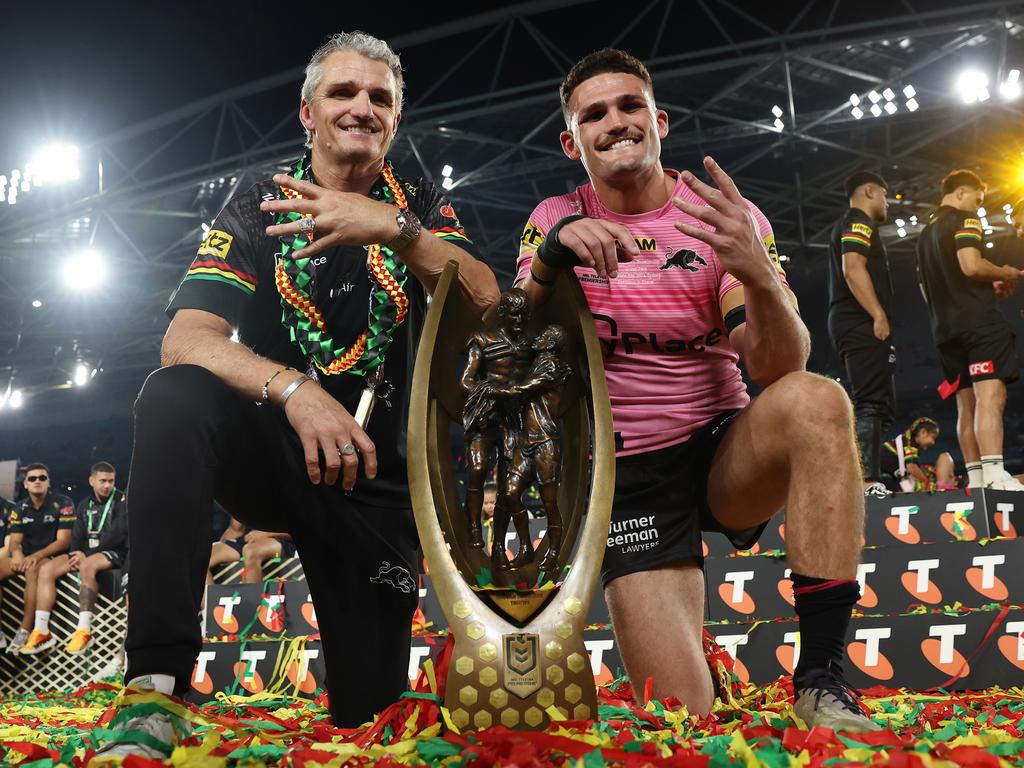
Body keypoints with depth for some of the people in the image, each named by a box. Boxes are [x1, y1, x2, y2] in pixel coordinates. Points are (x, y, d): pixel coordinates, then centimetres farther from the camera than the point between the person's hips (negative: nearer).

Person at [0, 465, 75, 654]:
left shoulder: (62, 503, -7)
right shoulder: (20, 508, 10)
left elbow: (63, 541, -11)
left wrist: (37, 556, -26)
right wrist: (16, 553, -19)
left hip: (52, 556, -6)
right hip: (25, 555, 6)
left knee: (33, 569, -39)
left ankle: (24, 632, -39)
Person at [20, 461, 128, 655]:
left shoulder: (122, 500, -4)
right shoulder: (85, 505, 17)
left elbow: (118, 534, -14)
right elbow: (77, 536, 13)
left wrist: (87, 554, -16)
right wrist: (77, 553, -10)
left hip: (114, 553, -7)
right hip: (87, 554, 7)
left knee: (87, 566, -38)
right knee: (46, 569, -13)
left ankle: (84, 631, -40)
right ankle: (41, 631, -20)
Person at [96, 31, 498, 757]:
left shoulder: (421, 207, 2)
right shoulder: (258, 209, -3)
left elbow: (486, 308, -17)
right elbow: (186, 340, -16)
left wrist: (397, 230, -34)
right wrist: (294, 390, -34)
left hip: (380, 478, 1)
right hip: (272, 452, -1)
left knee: (372, 714, -1)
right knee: (174, 397, -33)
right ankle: (157, 691, -34)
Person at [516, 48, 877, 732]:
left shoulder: (726, 218, -4)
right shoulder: (556, 221, 2)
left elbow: (778, 368, -15)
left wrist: (758, 276, -35)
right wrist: (550, 259, -28)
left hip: (726, 454, 1)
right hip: (627, 474, 0)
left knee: (816, 400, -33)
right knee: (682, 714, -12)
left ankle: (823, 677, -26)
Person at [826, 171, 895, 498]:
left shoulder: (845, 226, 29)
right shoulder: (859, 222, -2)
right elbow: (853, 268, -17)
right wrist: (880, 316, -21)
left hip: (854, 327, 11)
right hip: (862, 325, -11)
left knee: (875, 408, 9)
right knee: (872, 405, -17)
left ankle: (860, 483, 6)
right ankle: (868, 483, -25)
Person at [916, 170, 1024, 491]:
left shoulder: (925, 233, 24)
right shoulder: (964, 220, -2)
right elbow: (971, 265, -19)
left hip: (945, 328, 9)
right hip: (978, 320, -9)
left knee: (967, 405, 7)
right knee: (990, 396, -17)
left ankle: (975, 479, 4)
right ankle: (996, 477, -29)